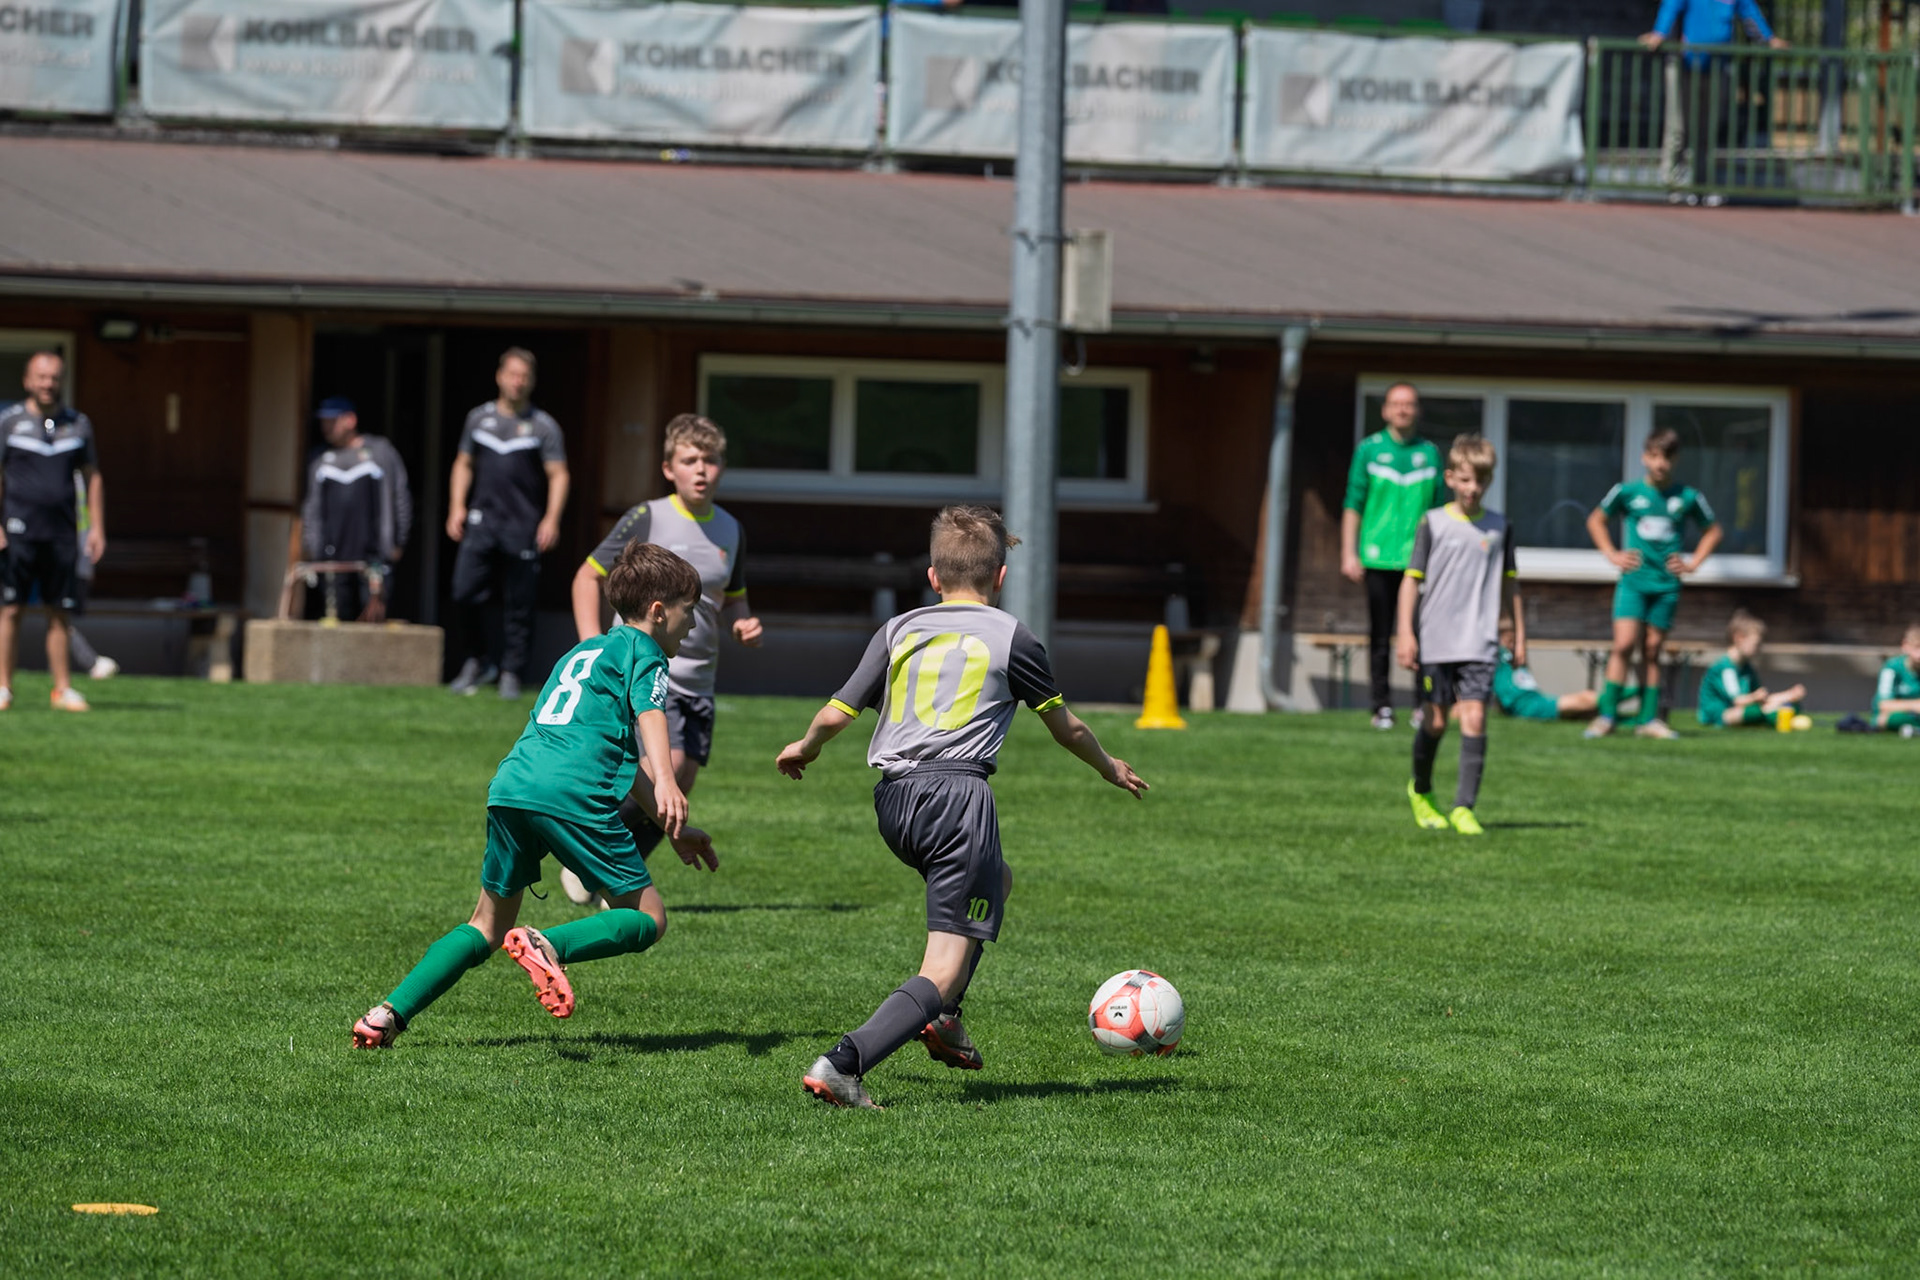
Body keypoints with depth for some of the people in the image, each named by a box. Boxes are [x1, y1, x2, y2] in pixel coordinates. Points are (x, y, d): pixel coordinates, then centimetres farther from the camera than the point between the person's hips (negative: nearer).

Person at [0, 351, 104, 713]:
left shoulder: (78, 424, 11)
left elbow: (92, 478, 16)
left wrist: (97, 528, 8)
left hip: (63, 533, 3)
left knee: (60, 612, 3)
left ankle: (63, 689, 7)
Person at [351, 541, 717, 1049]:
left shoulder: (584, 651, 35)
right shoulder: (642, 651, 10)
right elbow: (648, 711, -12)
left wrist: (675, 831, 45)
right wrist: (666, 783, -29)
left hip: (510, 787, 7)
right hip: (575, 795, -7)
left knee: (489, 926, 17)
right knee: (648, 918, 1)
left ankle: (388, 1013, 3)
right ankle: (549, 947, -25)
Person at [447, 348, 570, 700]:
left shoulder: (543, 426, 3)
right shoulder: (480, 418, 12)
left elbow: (558, 475, 0)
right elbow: (464, 464, 19)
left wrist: (551, 519, -12)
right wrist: (457, 506, 6)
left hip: (523, 529, -2)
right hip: (481, 522, 2)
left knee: (518, 605, 0)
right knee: (465, 594, -6)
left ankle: (511, 673, 9)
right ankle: (479, 661, 13)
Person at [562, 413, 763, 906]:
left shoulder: (728, 530, 10)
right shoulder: (648, 519, -7)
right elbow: (588, 576, -1)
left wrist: (743, 625, 0)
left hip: (697, 677, 6)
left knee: (678, 790, 0)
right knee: (666, 765, -23)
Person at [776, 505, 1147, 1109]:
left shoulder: (898, 631, 14)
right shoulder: (1009, 635, 6)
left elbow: (836, 714, 12)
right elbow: (1064, 725, 16)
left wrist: (804, 750, 34)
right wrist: (1110, 767, 35)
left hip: (892, 799, 6)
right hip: (958, 793, -6)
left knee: (996, 880, 34)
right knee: (945, 966, -7)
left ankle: (943, 1017, 22)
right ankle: (842, 1064, -28)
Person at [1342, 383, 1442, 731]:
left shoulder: (1430, 453, 10)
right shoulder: (1369, 450, 6)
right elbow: (1353, 504, 7)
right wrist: (1349, 553, 0)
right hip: (1378, 558, -1)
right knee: (1380, 637, 2)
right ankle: (1382, 706, 8)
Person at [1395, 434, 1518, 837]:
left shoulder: (1498, 527, 7)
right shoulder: (1433, 523, 0)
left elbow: (1508, 584, 16)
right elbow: (1412, 578, 0)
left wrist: (1519, 635, 17)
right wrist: (1405, 633, -7)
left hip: (1480, 644, 1)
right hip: (1436, 641, -1)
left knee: (1474, 718, -11)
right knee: (1434, 721, 6)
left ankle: (1464, 807, -11)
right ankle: (1421, 790, 31)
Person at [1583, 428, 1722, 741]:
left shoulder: (1688, 497, 2)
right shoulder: (1628, 492, -1)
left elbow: (1712, 530, 17)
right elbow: (1595, 520, 14)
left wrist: (1693, 563, 5)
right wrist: (1612, 555, 3)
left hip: (1667, 584, 1)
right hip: (1633, 580, -1)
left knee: (1652, 650, 5)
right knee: (1624, 644, -12)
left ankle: (1649, 719, 9)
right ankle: (1606, 716, -9)